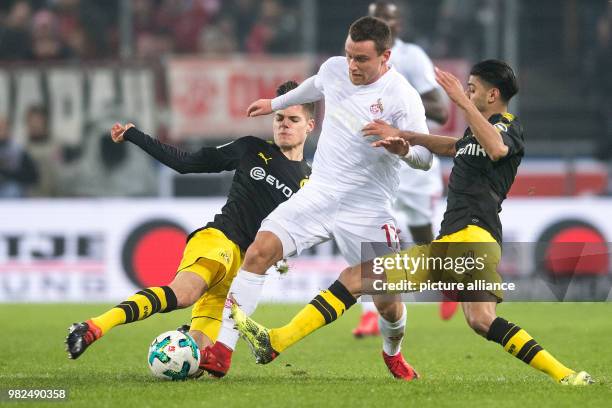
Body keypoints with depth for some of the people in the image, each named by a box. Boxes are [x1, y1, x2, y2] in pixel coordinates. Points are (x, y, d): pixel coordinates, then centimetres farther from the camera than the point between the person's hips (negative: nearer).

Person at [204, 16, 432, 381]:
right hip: (319, 195, 4)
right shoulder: (334, 69, 2)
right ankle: (223, 351, -17)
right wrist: (276, 103, 42)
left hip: (367, 210, -4)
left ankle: (393, 354, 35)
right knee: (259, 252, -17)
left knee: (387, 301, -2)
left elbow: (425, 159, -17)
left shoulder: (402, 97, -15)